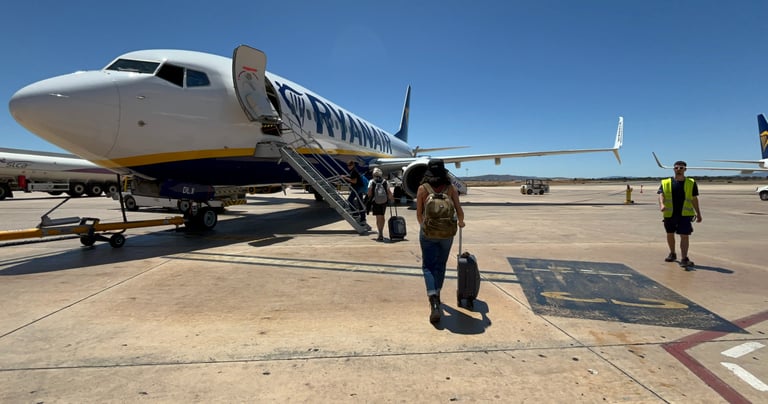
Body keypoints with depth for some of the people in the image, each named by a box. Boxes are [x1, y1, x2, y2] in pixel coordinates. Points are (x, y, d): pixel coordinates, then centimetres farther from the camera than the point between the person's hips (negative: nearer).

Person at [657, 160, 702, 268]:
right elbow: (661, 195, -10)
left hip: (685, 214, -1)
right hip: (670, 214, 1)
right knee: (670, 234, 16)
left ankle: (684, 259, -8)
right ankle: (672, 254, 35)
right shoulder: (665, 182, 1)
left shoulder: (691, 183, 3)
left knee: (684, 236, -8)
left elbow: (694, 199, 9)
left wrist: (698, 214, 11)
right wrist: (661, 204, -30)